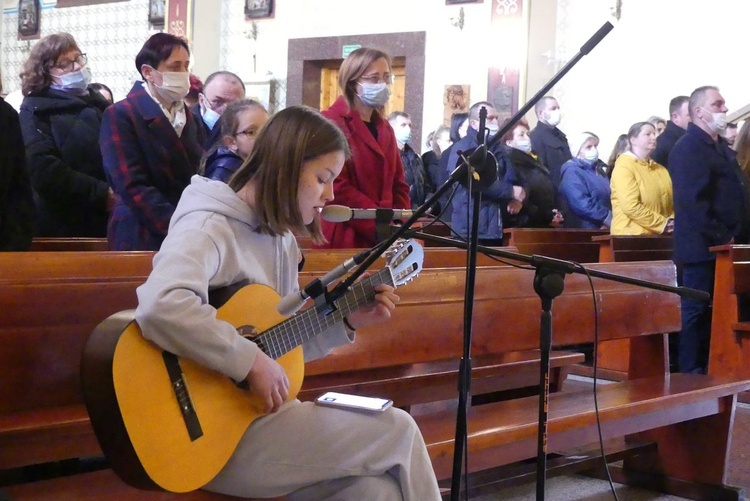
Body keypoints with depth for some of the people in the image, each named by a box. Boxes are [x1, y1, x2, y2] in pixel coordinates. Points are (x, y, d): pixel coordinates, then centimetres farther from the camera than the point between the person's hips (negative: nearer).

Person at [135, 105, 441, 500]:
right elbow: (160, 306, -38)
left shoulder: (279, 239, 12)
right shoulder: (210, 228, -17)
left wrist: (347, 321, 5)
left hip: (263, 413, 8)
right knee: (397, 430, -8)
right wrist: (251, 361, -29)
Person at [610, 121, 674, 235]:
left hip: (659, 235, 7)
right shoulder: (624, 166, -7)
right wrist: (662, 223, -15)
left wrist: (672, 223, -7)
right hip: (632, 234, -7)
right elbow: (631, 207, -18)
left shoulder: (661, 169, 18)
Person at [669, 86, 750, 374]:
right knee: (697, 311, -3)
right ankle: (691, 372, 2)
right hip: (703, 248, -9)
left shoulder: (722, 147, 20)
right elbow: (693, 200, -19)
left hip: (724, 248, 9)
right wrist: (722, 238, -18)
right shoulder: (688, 148, -10)